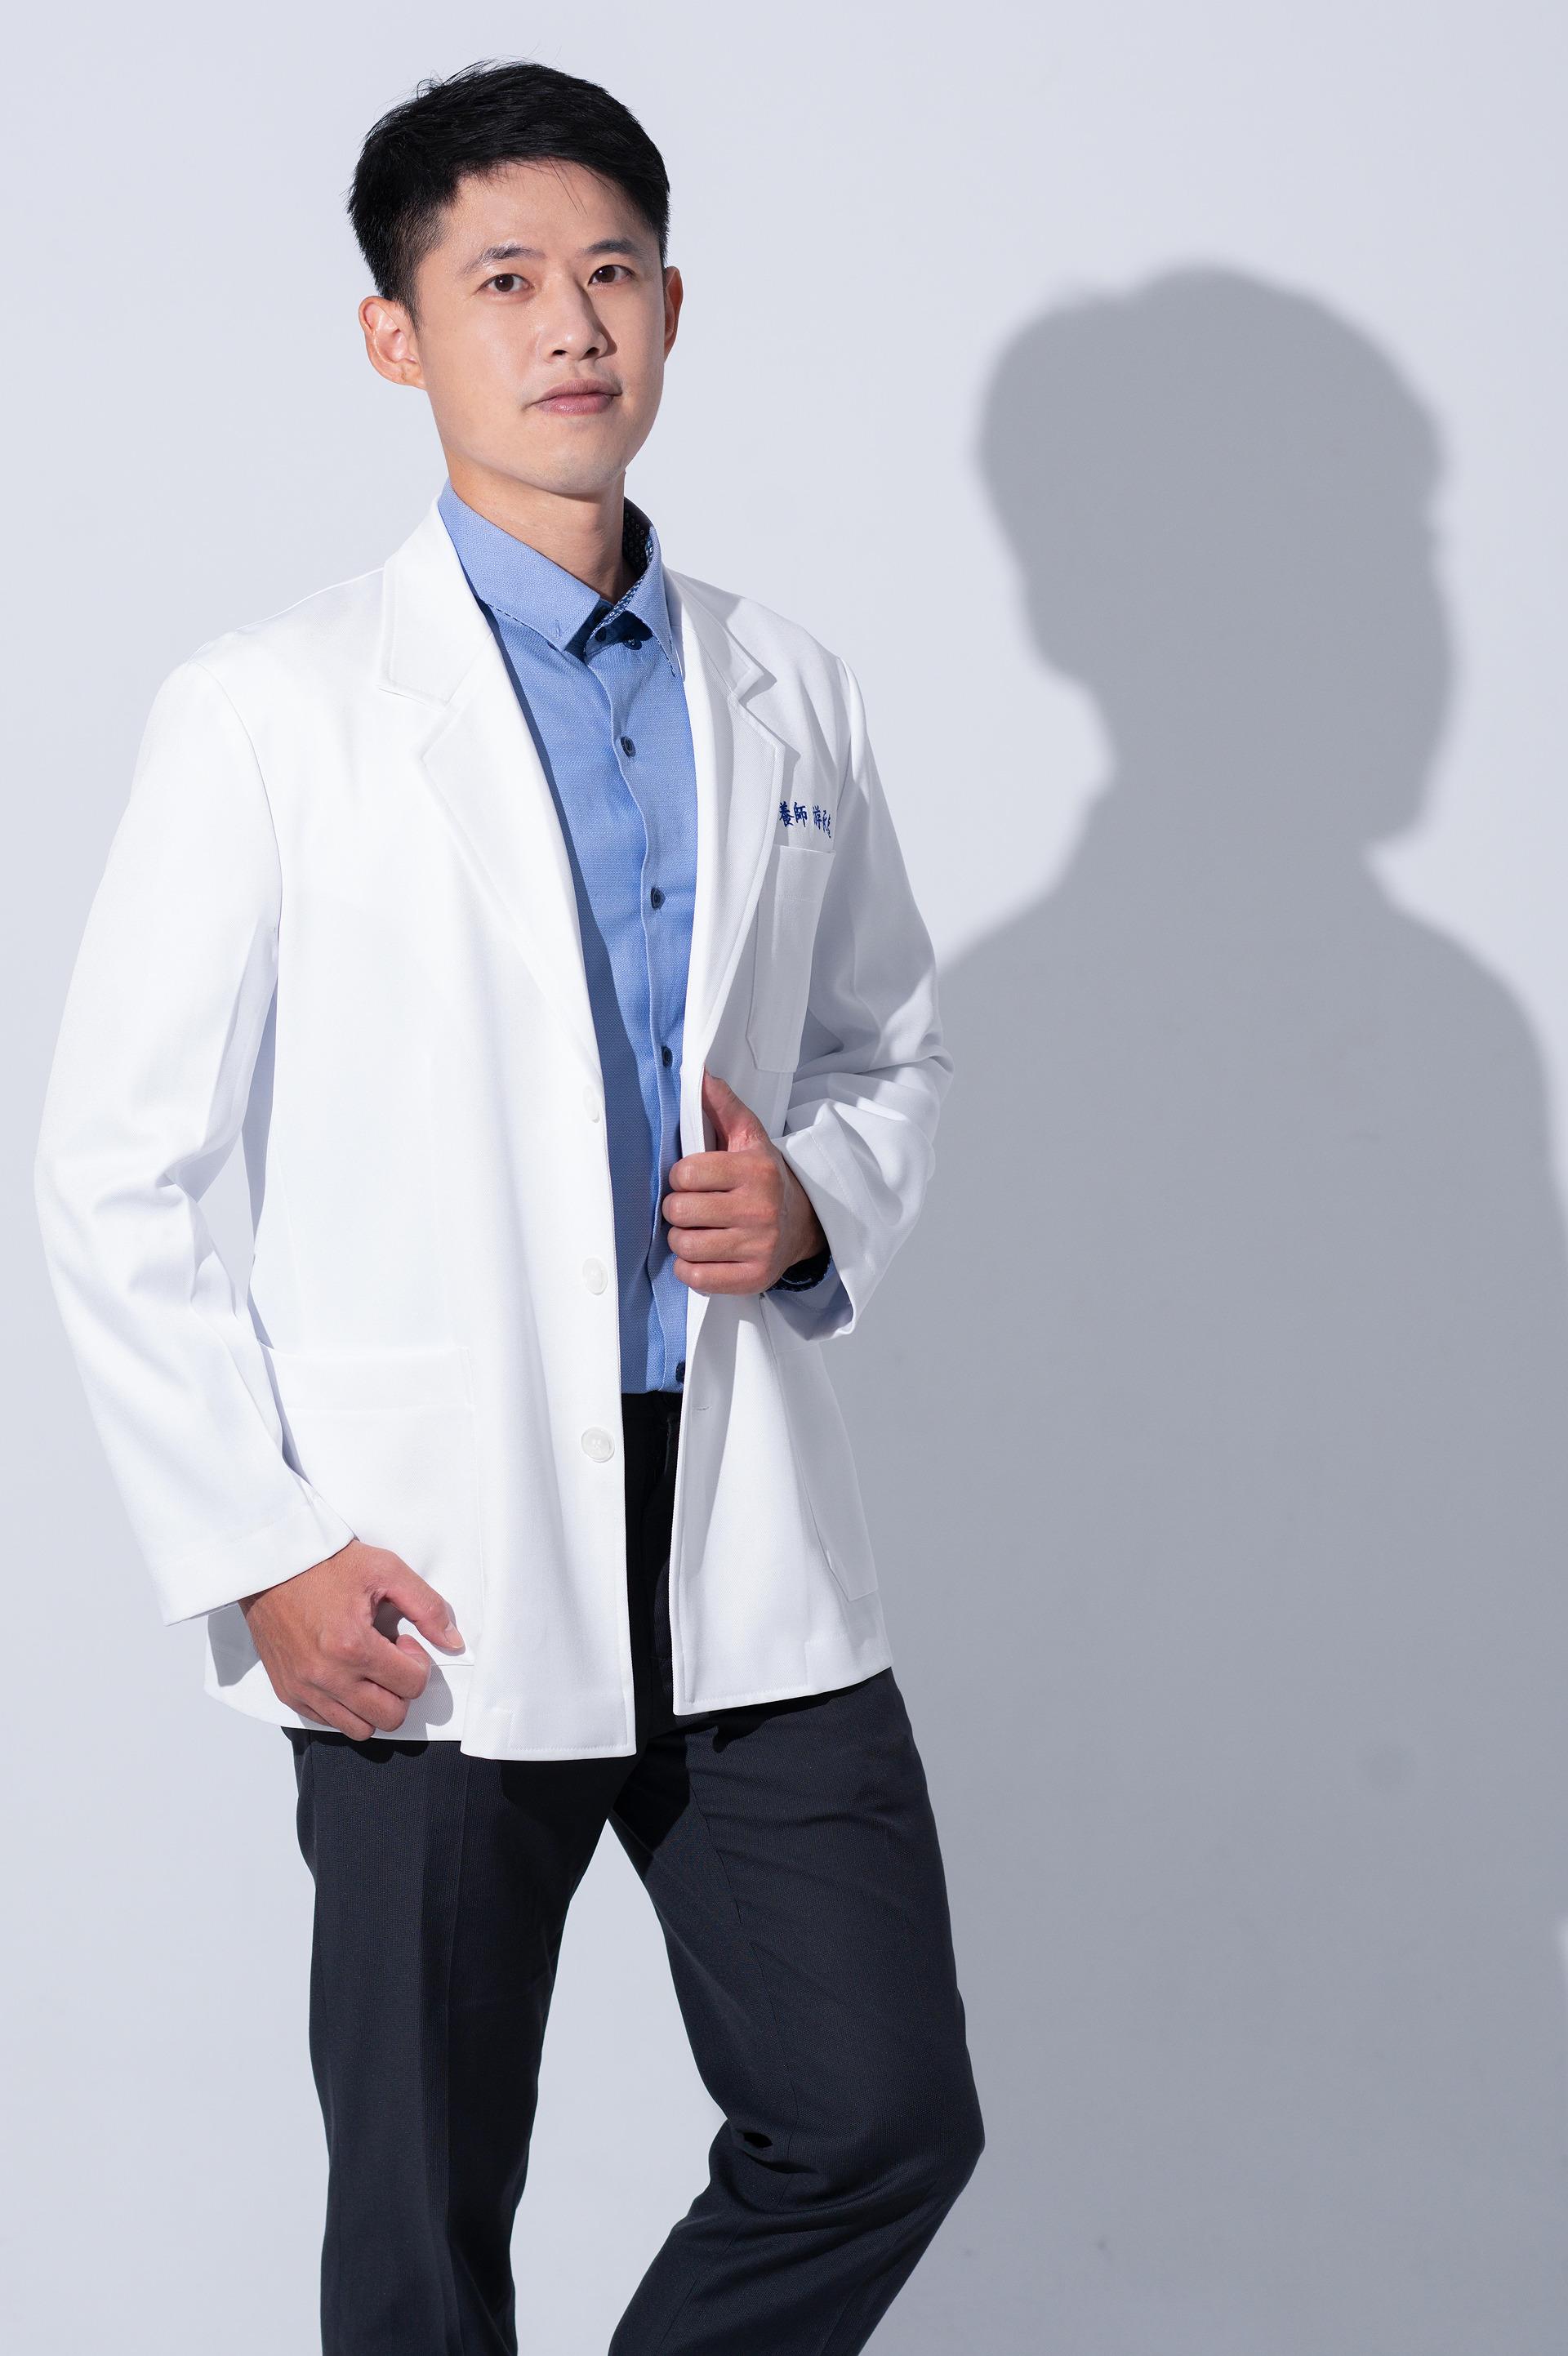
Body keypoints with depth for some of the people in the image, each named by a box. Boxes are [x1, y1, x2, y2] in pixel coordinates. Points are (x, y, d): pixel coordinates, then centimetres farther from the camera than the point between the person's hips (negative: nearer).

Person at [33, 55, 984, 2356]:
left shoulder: (790, 697, 8)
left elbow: (893, 1044, 22)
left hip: (755, 1550, 4)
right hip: (434, 1587, -3)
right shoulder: (271, 712, -5)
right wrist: (255, 1556, -9)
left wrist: (818, 1199, -1)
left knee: (884, 2124, 5)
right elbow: (113, 1176, -4)